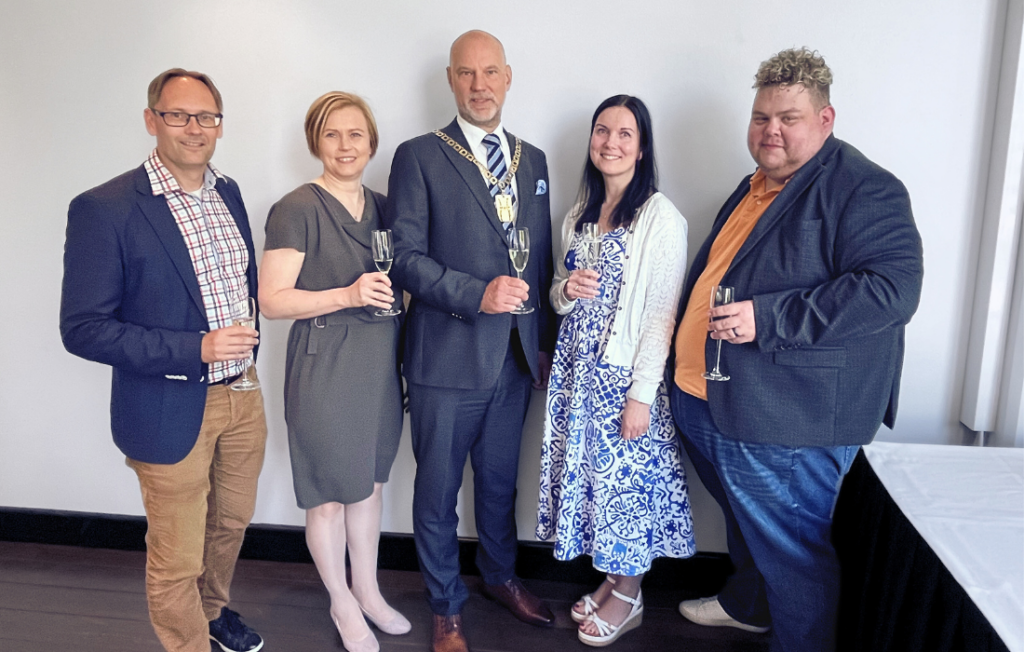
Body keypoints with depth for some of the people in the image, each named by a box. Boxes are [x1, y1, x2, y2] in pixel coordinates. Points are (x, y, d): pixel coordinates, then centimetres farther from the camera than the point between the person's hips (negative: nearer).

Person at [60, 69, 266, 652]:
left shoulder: (228, 192, 5)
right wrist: (194, 350, -24)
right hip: (172, 411, -6)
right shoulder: (105, 208, -15)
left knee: (231, 522, 25)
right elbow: (83, 329, -16)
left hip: (242, 395, 7)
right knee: (177, 561, 8)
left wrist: (249, 343, 7)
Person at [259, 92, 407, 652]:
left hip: (380, 363, 6)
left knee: (371, 482, 18)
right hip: (324, 368, -6)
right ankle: (341, 602, 31)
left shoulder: (381, 206, 8)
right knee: (329, 495, 8)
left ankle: (368, 590, 37)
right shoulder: (297, 210, -11)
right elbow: (272, 300, -15)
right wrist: (347, 295, -26)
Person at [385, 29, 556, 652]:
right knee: (438, 490, 10)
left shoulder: (533, 159, 10)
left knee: (500, 480, 21)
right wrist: (476, 295, -23)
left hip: (516, 357, 4)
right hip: (448, 358, -4)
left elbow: (541, 258, 13)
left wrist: (545, 341, 12)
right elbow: (406, 257, -11)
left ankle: (501, 576, 45)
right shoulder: (419, 156, -5)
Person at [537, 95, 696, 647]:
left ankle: (628, 597, 25)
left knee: (628, 477, 5)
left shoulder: (660, 216, -11)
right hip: (577, 369, 6)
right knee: (590, 472, 14)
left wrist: (641, 394, -17)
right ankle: (610, 578, 33)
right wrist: (567, 288, -8)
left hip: (625, 374, -6)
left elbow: (663, 312, -15)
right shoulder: (579, 214, 11)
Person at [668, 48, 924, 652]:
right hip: (712, 400, 9)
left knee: (792, 549, 4)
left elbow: (893, 287, -25)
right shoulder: (755, 187, 15)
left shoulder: (865, 189, -13)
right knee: (746, 524, 27)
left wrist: (769, 318, -29)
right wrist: (685, 363, 23)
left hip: (786, 418, -9)